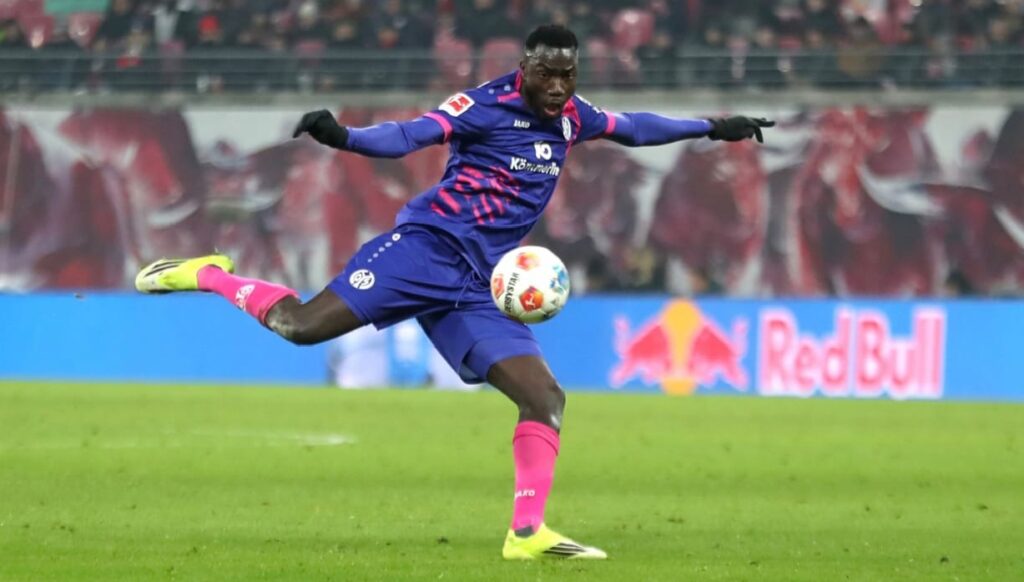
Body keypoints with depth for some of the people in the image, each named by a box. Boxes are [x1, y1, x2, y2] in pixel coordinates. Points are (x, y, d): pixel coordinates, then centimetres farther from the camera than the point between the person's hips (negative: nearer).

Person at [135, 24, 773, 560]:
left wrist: (712, 127, 37)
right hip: (427, 247, -6)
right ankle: (207, 275, 7)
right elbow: (409, 135, -19)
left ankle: (527, 533, -4)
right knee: (303, 325, -19)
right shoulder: (486, 105, -7)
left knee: (546, 397, -6)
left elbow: (632, 127, 32)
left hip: (479, 288, 6)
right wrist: (342, 137, -37)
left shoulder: (570, 115, 14)